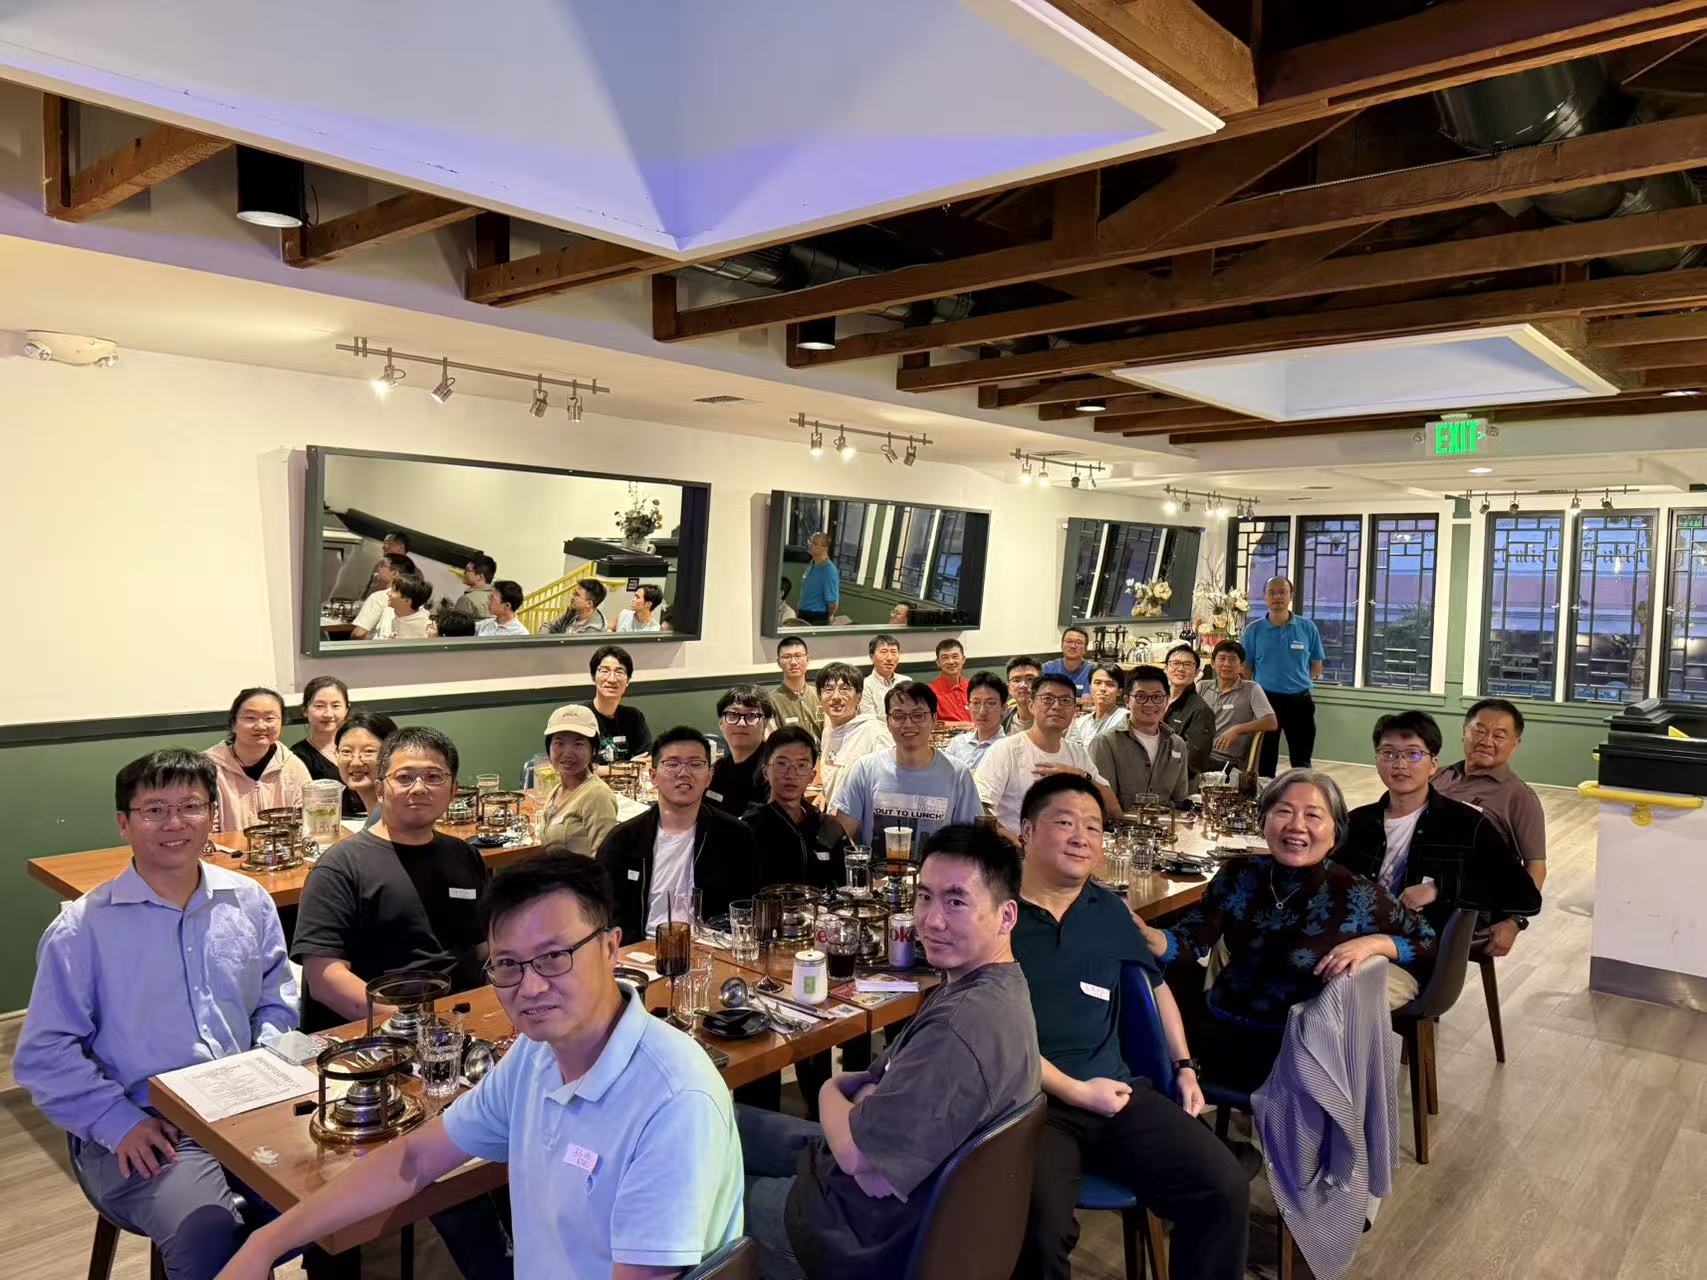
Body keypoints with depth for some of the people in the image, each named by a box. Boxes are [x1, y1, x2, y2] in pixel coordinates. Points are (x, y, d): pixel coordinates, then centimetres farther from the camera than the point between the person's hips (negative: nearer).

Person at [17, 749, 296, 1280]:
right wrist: (120, 1122, -12)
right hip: (143, 1128, -3)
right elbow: (43, 1055, -2)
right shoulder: (82, 928, -2)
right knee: (209, 1235, -32)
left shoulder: (250, 902, 10)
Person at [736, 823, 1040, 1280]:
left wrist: (830, 1094, -8)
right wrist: (862, 1090, -11)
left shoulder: (963, 1027, -35)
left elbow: (858, 1155, -29)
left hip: (869, 1233, -9)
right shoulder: (996, 984, -2)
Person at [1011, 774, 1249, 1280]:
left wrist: (1185, 1066, 22)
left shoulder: (1109, 909, 14)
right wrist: (1075, 1091, -11)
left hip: (1117, 1090, 6)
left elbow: (1155, 983, 30)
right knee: (1040, 1224, -33)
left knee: (1225, 1187, -11)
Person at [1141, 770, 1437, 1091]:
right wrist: (1147, 936, -33)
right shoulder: (1239, 875, -2)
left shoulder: (1356, 897, -10)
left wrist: (1374, 943, -19)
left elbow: (1430, 944, 1)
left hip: (1293, 1048, -5)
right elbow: (1190, 942, -10)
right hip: (1217, 1021, 5)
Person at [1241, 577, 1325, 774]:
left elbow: (1316, 667, 8)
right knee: (1265, 760, 10)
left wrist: (1298, 681, -1)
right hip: (1266, 699, 0)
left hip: (1299, 700, 1)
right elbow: (1245, 669, 1)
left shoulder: (1307, 628, 0)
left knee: (1302, 760, 9)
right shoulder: (1253, 630, -2)